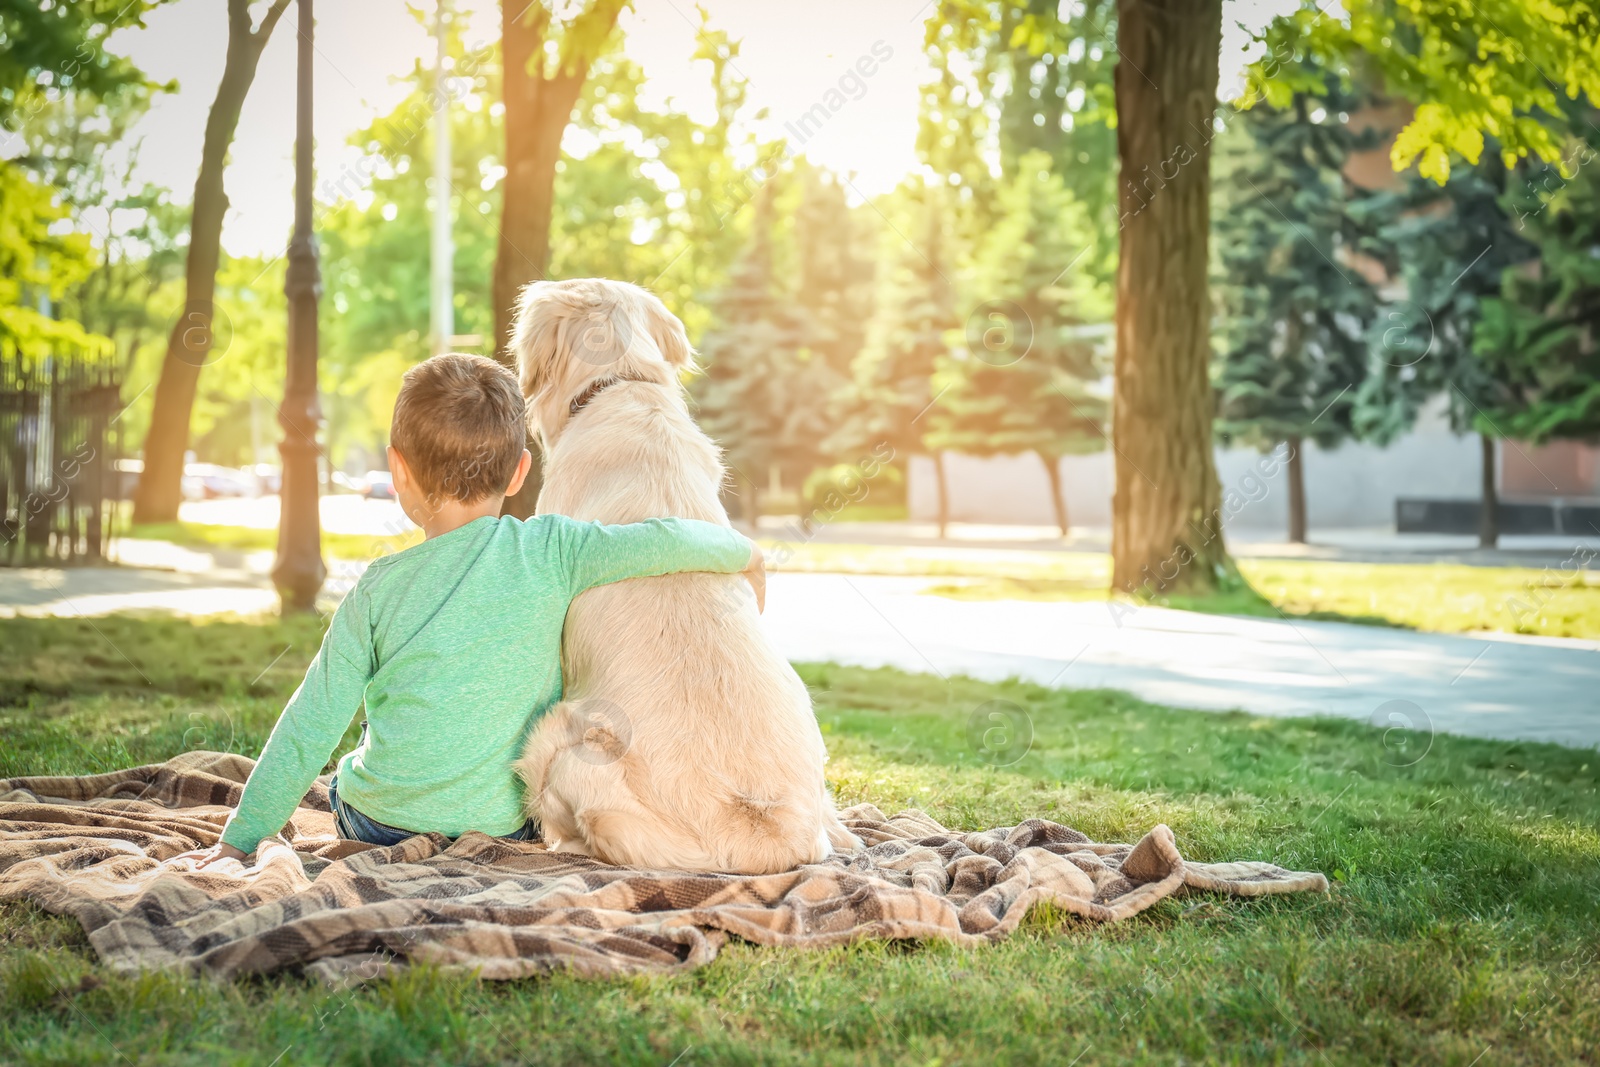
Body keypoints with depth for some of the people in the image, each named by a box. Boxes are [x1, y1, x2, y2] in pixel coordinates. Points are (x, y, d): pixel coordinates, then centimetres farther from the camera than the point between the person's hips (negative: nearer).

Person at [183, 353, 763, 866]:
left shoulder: (379, 590, -6)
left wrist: (239, 840, 5)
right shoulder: (549, 550, -10)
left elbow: (310, 729, -4)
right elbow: (668, 541, -14)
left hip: (378, 827, 2)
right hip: (503, 829, -2)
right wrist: (745, 554, 8)